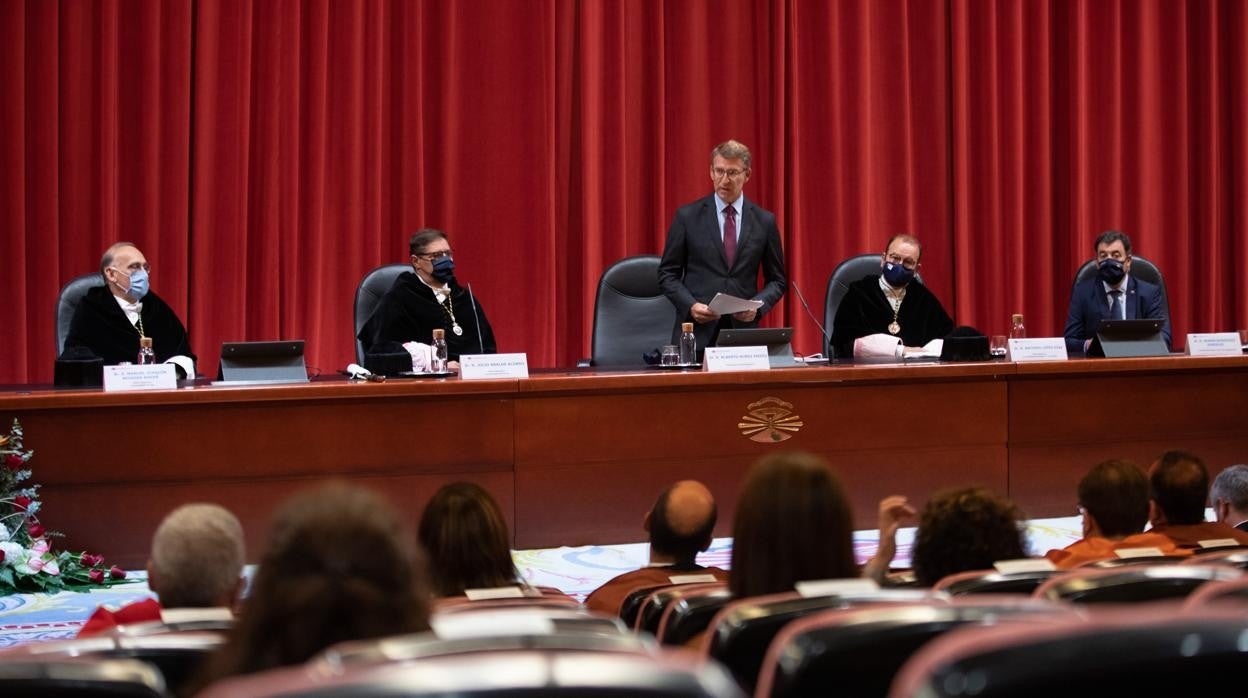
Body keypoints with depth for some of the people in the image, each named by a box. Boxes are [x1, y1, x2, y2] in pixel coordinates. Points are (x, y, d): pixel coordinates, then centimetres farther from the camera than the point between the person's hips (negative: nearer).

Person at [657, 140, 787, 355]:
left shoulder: (764, 221, 7)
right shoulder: (687, 216, 3)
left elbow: (777, 280, 12)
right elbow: (667, 274, 5)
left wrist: (757, 306, -7)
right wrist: (691, 305, -11)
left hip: (743, 331, 1)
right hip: (697, 333, -1)